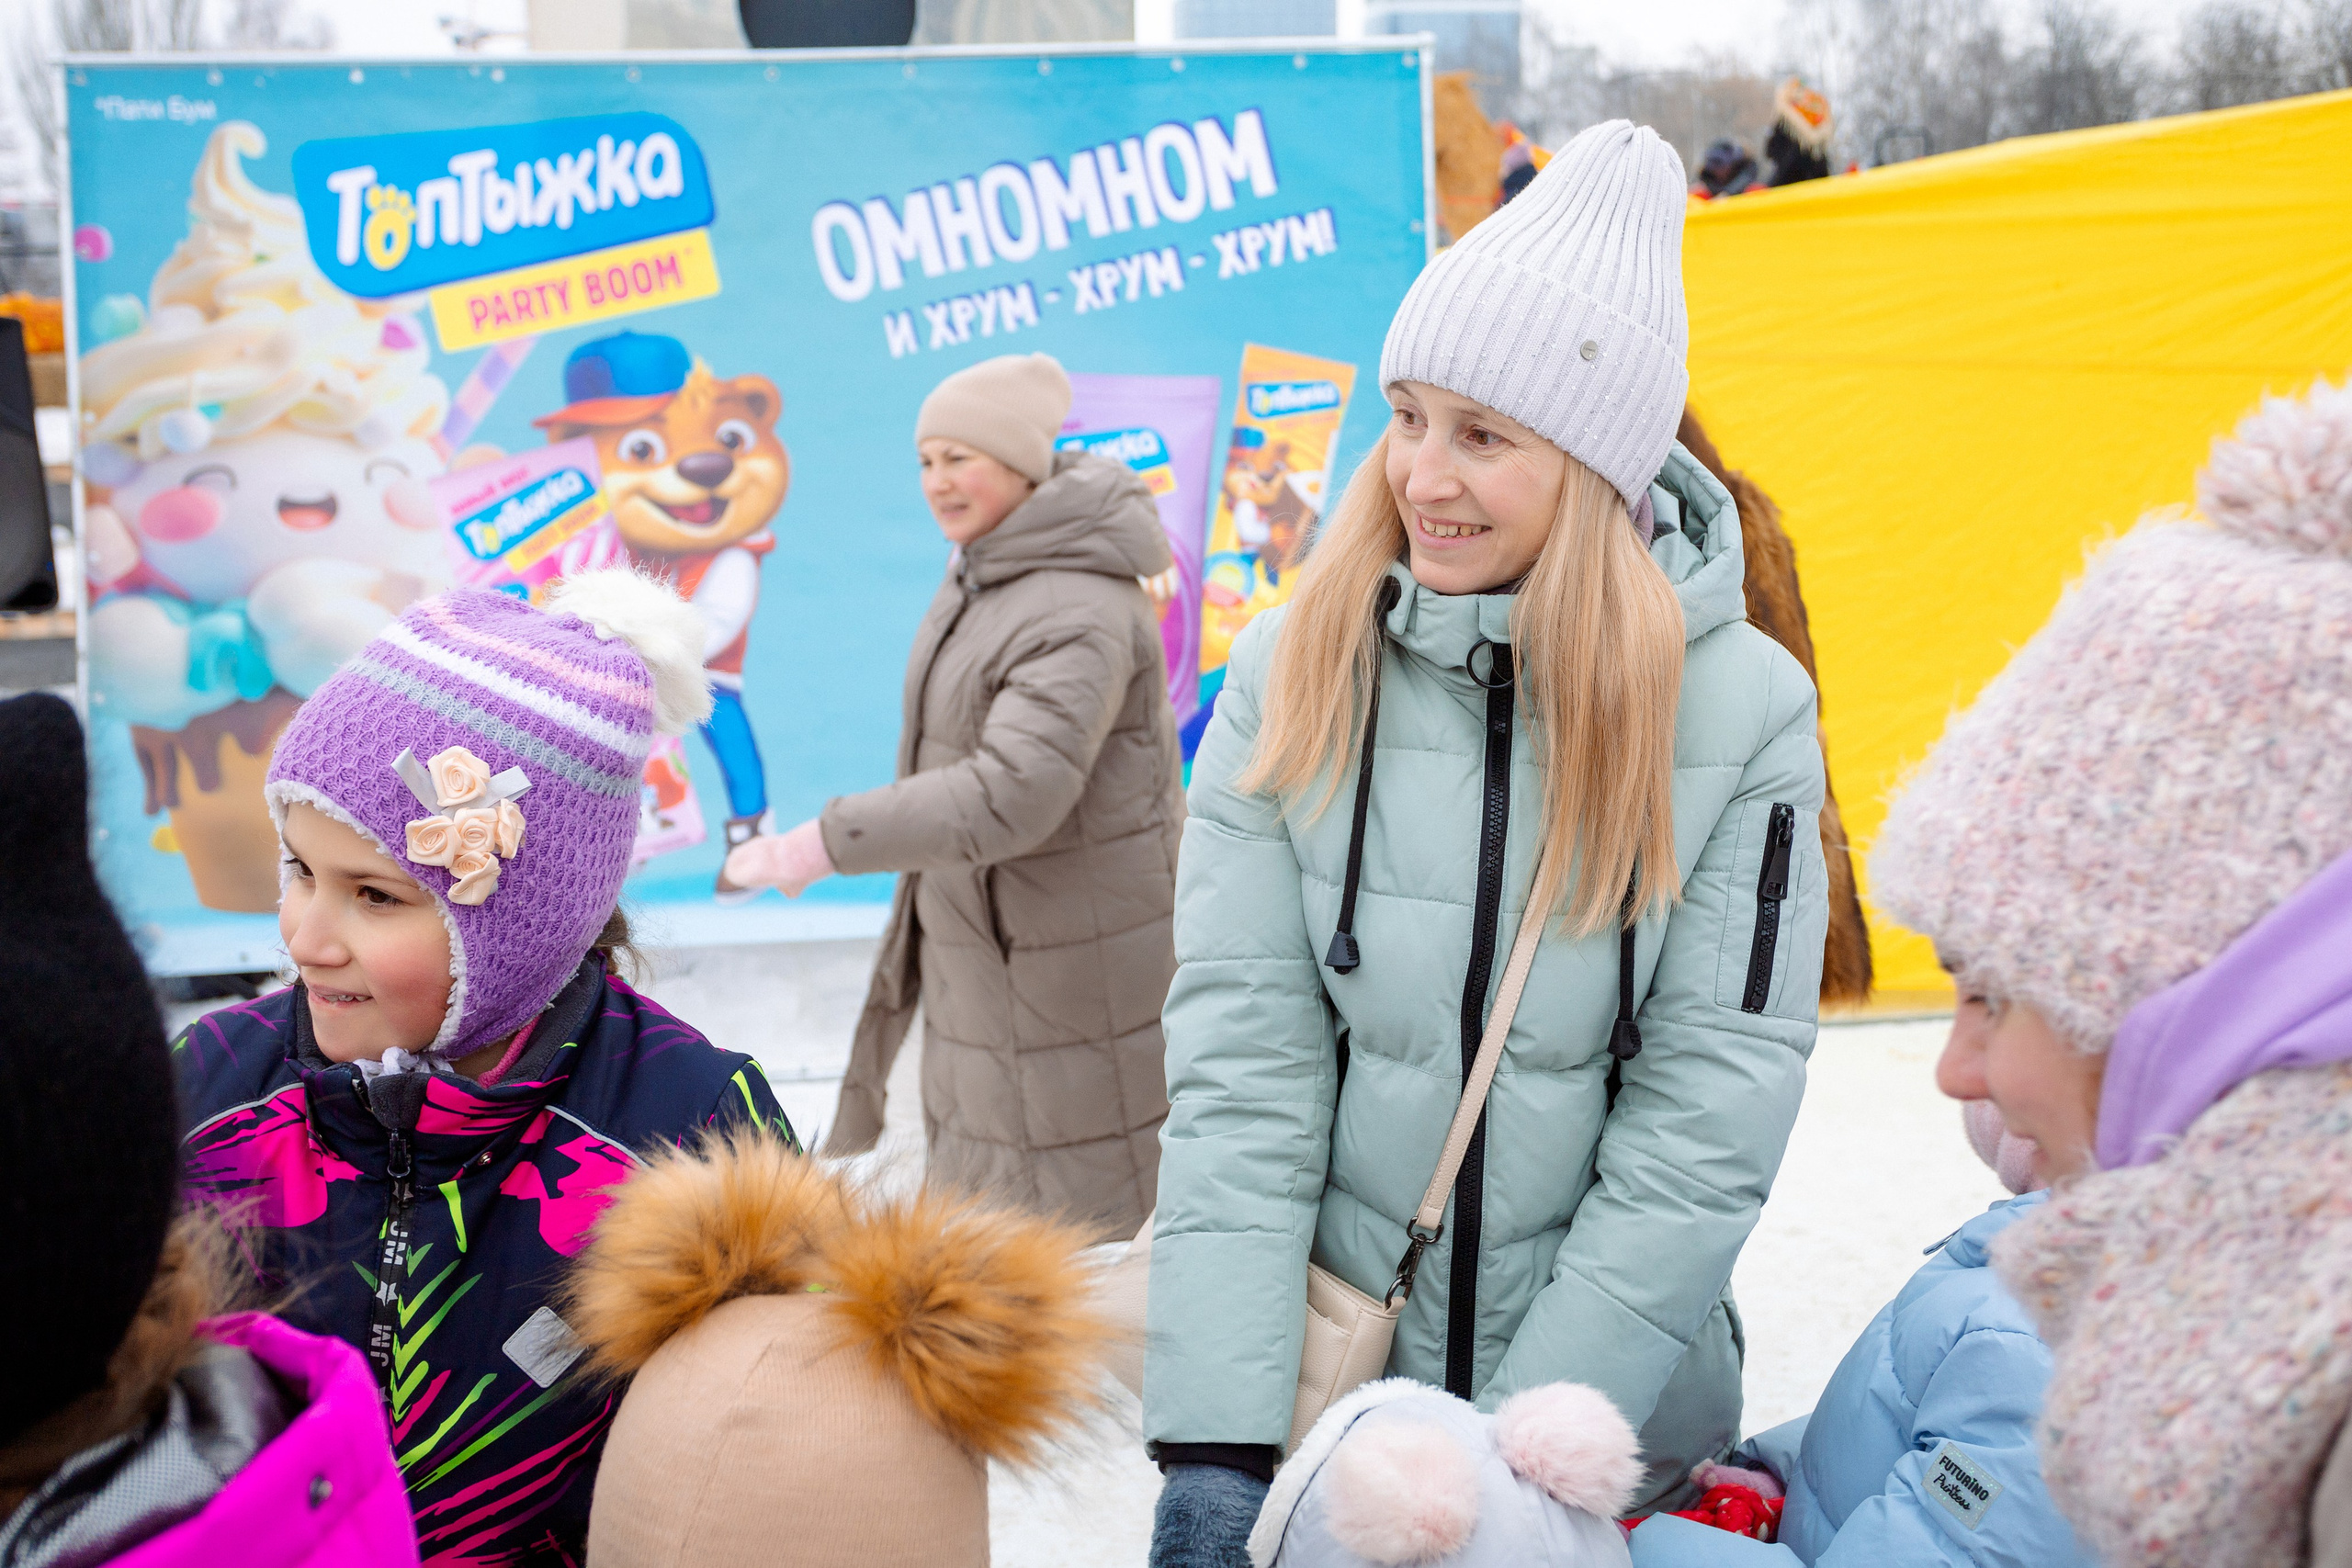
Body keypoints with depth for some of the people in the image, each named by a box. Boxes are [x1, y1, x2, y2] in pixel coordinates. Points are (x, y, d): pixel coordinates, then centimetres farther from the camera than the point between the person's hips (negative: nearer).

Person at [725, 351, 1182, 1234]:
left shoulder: (1080, 615, -27)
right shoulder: (985, 568, 4)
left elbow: (1009, 796, -35)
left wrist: (820, 846, -34)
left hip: (1074, 942, -9)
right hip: (983, 921, 9)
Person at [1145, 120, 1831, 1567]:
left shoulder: (1745, 712, -12)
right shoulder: (1292, 681, -9)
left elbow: (1705, 1127, -13)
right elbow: (1240, 1068, -13)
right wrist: (1217, 1447, -18)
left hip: (1617, 1409, -1)